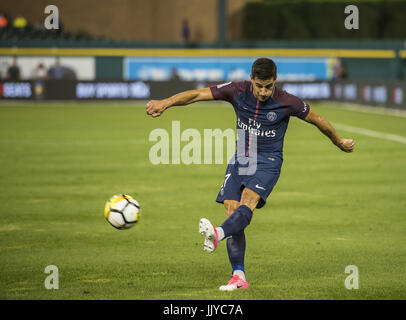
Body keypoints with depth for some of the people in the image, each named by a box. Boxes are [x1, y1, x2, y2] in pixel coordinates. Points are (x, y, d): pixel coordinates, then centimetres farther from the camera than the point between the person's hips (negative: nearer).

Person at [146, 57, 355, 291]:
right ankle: (239, 276, -3)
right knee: (232, 211, -6)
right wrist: (166, 103, -25)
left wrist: (339, 142, 16)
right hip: (240, 159, 4)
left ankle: (218, 234, -57)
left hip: (268, 161, -4)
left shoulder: (287, 103, -12)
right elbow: (198, 95, -12)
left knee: (248, 202, -29)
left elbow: (318, 120, 3)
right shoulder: (238, 92, -7)